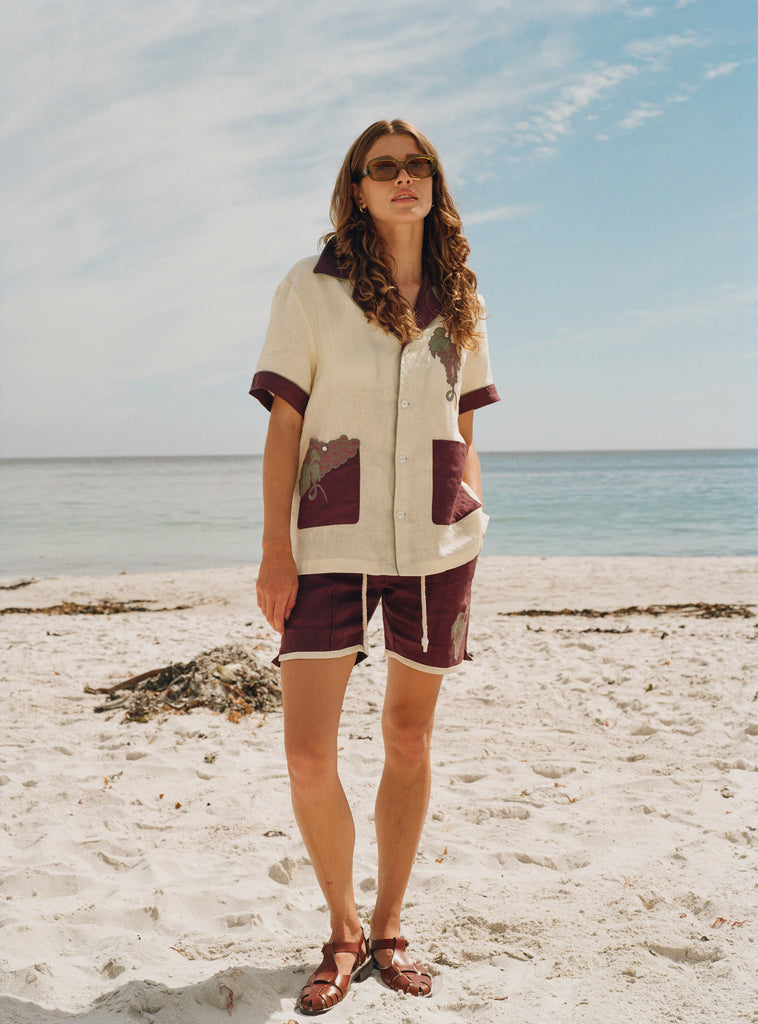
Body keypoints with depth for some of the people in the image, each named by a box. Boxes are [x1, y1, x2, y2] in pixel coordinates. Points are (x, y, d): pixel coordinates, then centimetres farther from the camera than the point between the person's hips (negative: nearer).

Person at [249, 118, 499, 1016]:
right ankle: (343, 932, 18)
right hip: (332, 543, -2)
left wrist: (473, 537, 9)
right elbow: (284, 425, -2)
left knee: (409, 739, 10)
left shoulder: (460, 302, 10)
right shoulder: (311, 288, 1)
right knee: (307, 754, -6)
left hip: (437, 542, 3)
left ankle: (387, 929, 27)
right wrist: (276, 549, -8)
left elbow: (463, 431, 14)